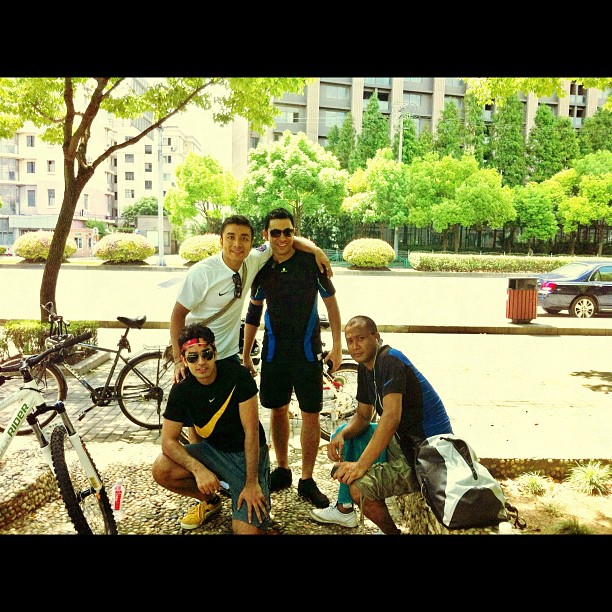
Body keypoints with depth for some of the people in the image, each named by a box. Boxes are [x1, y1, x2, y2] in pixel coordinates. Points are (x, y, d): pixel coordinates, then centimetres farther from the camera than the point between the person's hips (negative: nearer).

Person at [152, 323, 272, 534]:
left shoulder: (237, 375, -21)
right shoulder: (181, 390, -11)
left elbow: (251, 431, -19)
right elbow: (169, 441, -10)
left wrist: (252, 483, -21)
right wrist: (198, 469, -28)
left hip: (247, 453, -4)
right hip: (212, 450, 5)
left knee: (248, 529, -21)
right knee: (161, 470, -18)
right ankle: (210, 501, 9)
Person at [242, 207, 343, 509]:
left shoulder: (311, 261, -10)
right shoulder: (261, 267, -1)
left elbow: (331, 303, -1)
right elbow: (254, 311, 10)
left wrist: (337, 345, -2)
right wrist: (245, 354, 11)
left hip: (307, 350, -3)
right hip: (274, 350, 3)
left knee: (310, 413, 2)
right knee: (277, 409, 13)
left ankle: (307, 480, 19)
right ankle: (282, 470, 32)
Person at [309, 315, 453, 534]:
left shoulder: (390, 360, -20)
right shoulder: (365, 366, 8)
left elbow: (391, 417, -31)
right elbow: (362, 416, 13)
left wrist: (361, 465, -32)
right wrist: (342, 435, -7)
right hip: (403, 441, 10)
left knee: (359, 486, -24)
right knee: (343, 434, 15)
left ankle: (392, 531, 6)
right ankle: (344, 510, 27)